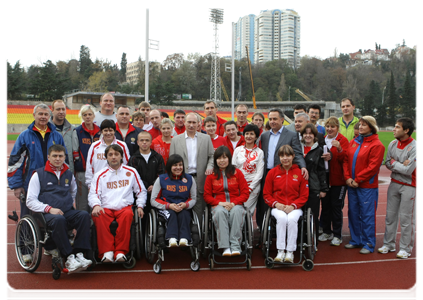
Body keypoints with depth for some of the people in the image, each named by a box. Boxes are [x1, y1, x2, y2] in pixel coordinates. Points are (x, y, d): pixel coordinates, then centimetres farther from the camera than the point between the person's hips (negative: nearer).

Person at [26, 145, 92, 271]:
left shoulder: (68, 174, 20)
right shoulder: (39, 174, 7)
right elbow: (30, 201, 0)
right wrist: (49, 208, -14)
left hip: (68, 212, 4)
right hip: (47, 214, -4)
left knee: (84, 215, -28)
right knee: (59, 220, -39)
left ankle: (79, 253, -33)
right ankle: (69, 257, -34)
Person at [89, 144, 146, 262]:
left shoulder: (131, 172, 17)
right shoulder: (100, 174, 16)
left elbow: (141, 191, 23)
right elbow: (93, 194, 9)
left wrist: (140, 206, 7)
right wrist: (96, 205, -13)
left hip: (125, 207, 0)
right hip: (105, 208, 1)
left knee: (127, 214, -37)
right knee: (99, 217, -35)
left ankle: (120, 252, -33)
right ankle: (107, 252, -32)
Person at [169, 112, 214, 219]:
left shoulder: (206, 138, 12)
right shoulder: (175, 140, 10)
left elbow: (212, 156, 12)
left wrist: (210, 167, -7)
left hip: (200, 179, 0)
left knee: (199, 210, -1)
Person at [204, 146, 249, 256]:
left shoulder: (237, 173, 10)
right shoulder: (211, 175, 11)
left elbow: (245, 193, 6)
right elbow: (207, 196, 10)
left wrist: (233, 203, -11)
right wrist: (220, 203, -9)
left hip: (235, 204, 0)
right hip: (218, 205, 0)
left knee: (236, 211, -36)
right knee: (220, 212, -36)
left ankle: (236, 246, -34)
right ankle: (225, 246, -37)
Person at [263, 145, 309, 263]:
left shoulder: (300, 173, 5)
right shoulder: (272, 172, 7)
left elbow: (304, 196, 5)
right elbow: (266, 194, 10)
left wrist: (293, 205, -11)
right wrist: (276, 204, -9)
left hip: (295, 208, 0)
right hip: (277, 208, 1)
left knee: (292, 219, -34)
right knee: (282, 218, -34)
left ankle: (290, 252, -22)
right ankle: (280, 252, -26)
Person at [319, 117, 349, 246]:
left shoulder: (343, 140, -2)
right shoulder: (322, 140, 12)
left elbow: (344, 159, -14)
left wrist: (339, 149, -30)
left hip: (338, 180, -4)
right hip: (324, 179, 5)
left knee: (336, 206, -1)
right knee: (325, 205, 9)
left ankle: (337, 235, 9)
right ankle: (326, 232, 22)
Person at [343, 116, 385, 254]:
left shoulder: (377, 145, -9)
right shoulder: (353, 142, 11)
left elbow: (373, 166, -15)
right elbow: (346, 160, 9)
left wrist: (357, 180, -15)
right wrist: (347, 177, -4)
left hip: (367, 186, -6)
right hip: (352, 185, 6)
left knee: (367, 215, 0)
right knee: (353, 213, 13)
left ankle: (369, 244, 12)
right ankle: (356, 240, 26)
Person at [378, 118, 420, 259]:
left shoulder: (415, 147, -17)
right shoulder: (392, 144, 2)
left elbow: (408, 170, -20)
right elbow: (387, 163, 2)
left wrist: (394, 163, -8)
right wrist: (400, 165, -15)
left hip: (409, 186, -6)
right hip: (394, 183, 6)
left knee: (406, 218, 1)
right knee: (390, 215, 11)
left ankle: (405, 248, 14)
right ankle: (388, 244, 23)